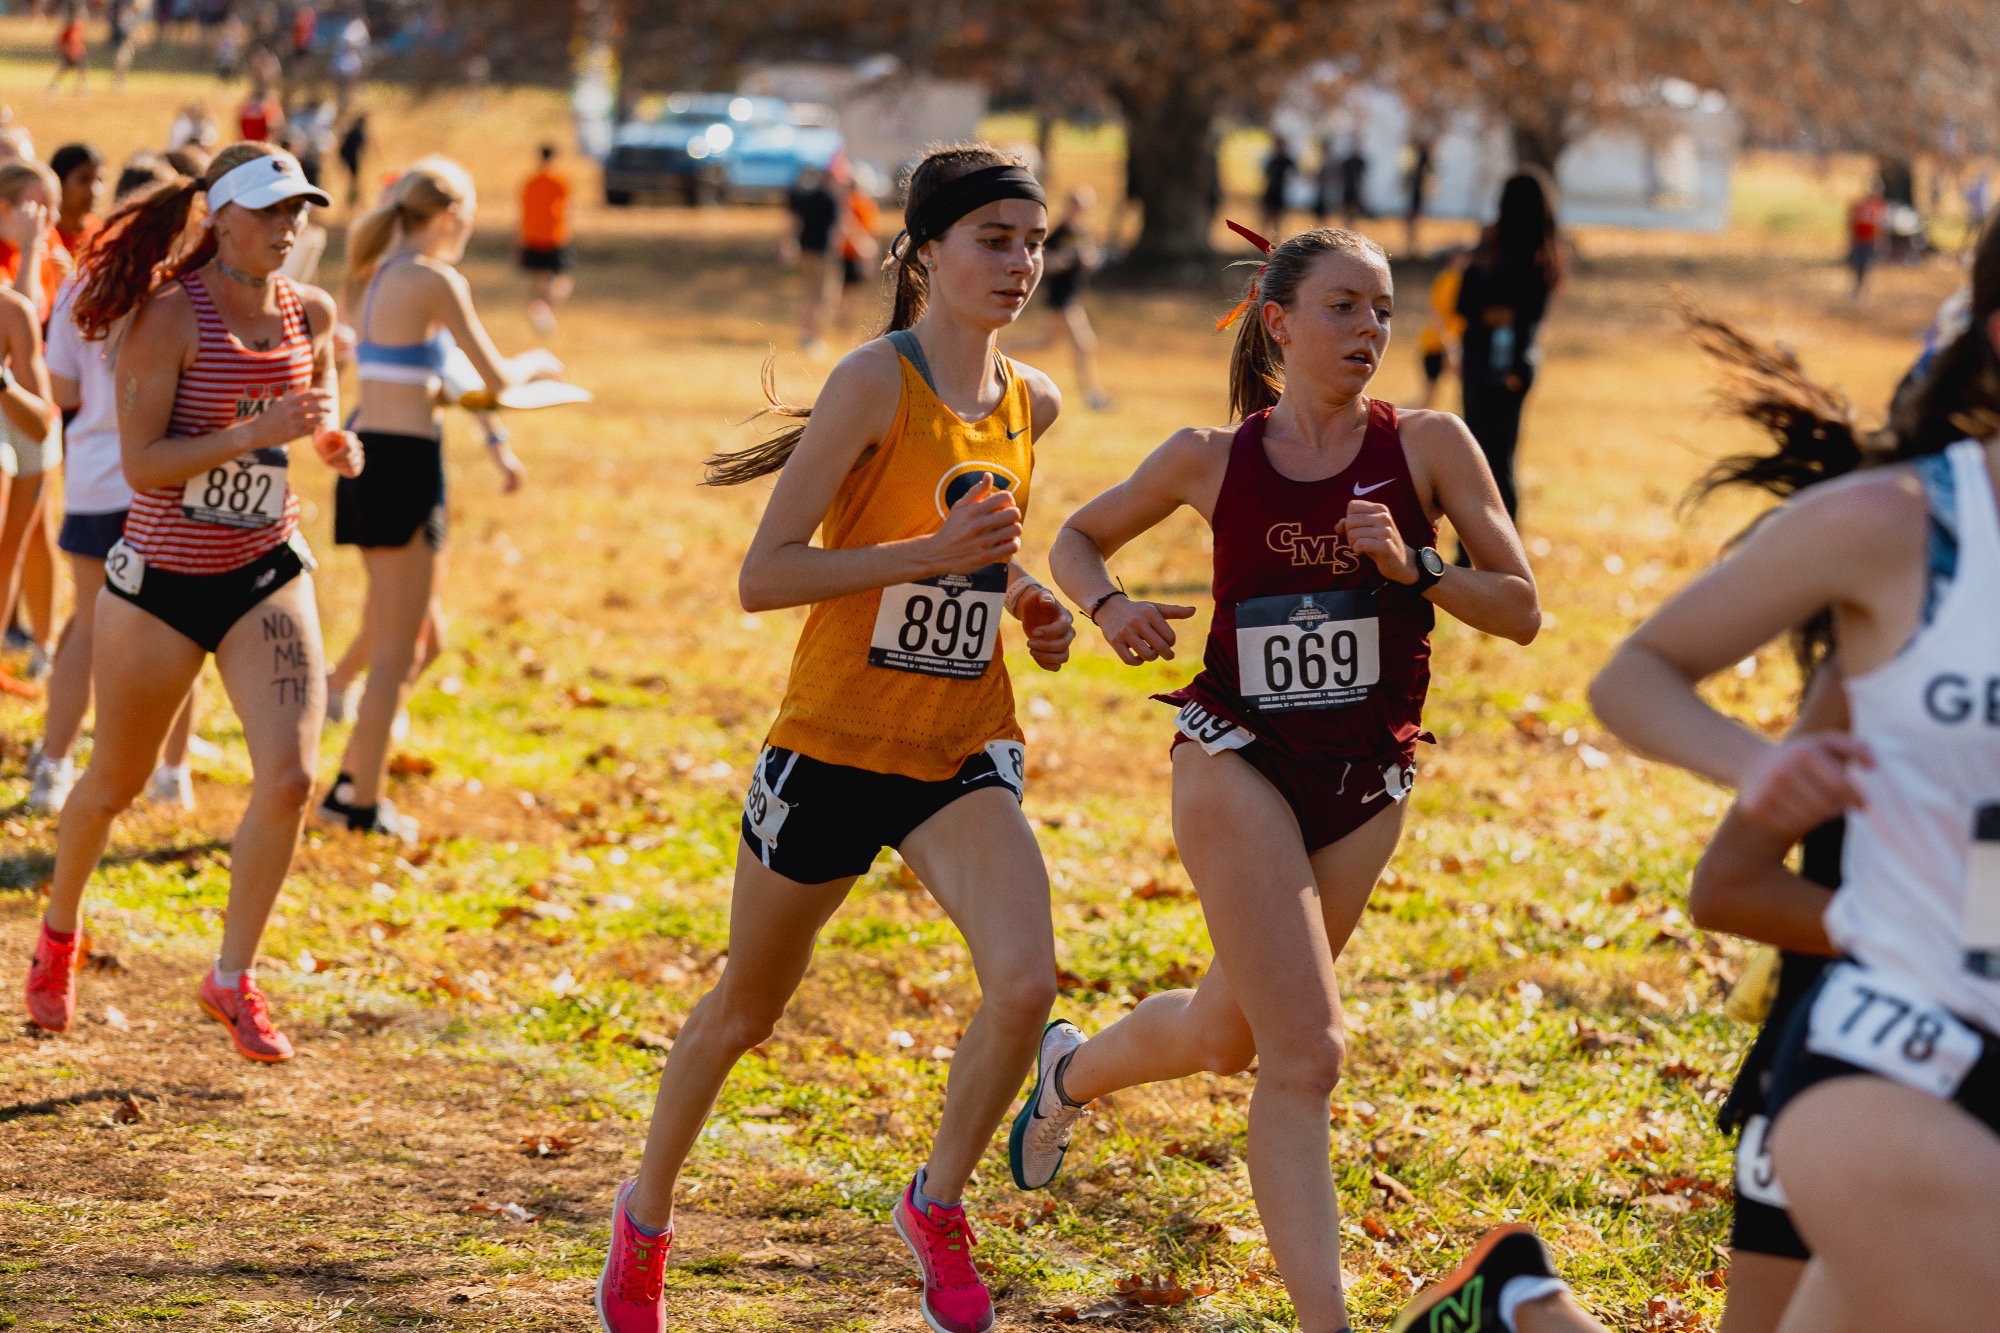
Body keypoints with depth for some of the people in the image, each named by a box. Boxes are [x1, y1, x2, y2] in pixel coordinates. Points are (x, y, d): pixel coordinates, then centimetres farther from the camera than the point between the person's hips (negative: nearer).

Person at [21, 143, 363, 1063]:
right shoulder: (172, 316, -16)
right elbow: (141, 463, -21)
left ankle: (233, 978, 6)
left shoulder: (309, 314, 0)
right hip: (162, 579, -4)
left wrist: (332, 439, 1)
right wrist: (256, 433, -30)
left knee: (289, 778, -12)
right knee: (115, 783, 13)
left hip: (267, 573, 4)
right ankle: (58, 932, 43)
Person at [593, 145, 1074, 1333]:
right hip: (835, 744, -4)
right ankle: (647, 1215, 39)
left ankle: (938, 1203, 4)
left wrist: (1031, 606, 4)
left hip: (964, 754, 4)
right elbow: (764, 576, -19)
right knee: (748, 1008, 14)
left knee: (1027, 981, -21)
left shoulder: (1034, 405, 4)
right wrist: (930, 554, -28)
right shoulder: (875, 383, -15)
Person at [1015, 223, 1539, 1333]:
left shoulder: (1426, 445, -4)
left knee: (1230, 1035, 17)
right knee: (1305, 1054, -14)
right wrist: (1108, 606, -9)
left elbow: (1521, 610, -4)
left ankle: (1072, 1070, 49)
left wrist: (1412, 566, -19)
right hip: (1237, 761, -3)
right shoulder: (1211, 459, -4)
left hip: (1365, 782, 3)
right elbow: (1076, 540, 12)